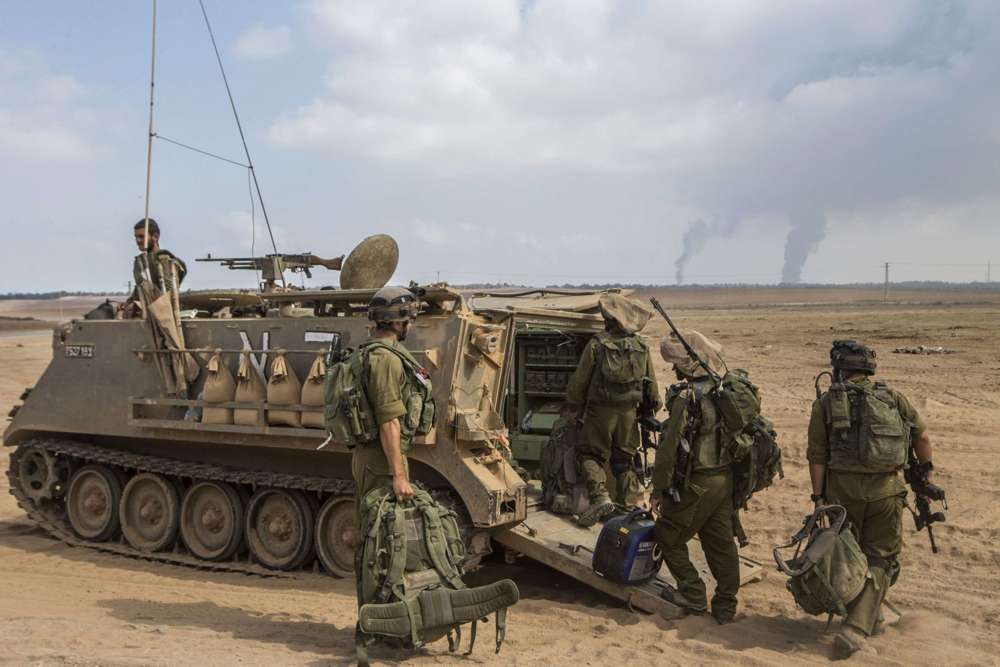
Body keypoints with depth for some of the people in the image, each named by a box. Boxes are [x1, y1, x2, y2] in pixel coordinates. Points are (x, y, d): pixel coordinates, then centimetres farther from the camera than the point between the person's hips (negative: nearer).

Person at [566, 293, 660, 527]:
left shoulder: (597, 344, -11)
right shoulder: (641, 347, 3)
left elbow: (580, 379, -5)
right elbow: (651, 386, 10)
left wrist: (573, 406, 8)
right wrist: (651, 409, 25)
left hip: (601, 411, -4)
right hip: (628, 413, 4)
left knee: (590, 455, 7)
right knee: (624, 459, 15)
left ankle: (600, 497, -12)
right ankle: (630, 505, 16)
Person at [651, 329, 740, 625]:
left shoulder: (687, 398, -20)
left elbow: (669, 449, -19)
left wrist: (659, 489, -10)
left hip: (696, 484, -8)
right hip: (725, 478, 8)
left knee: (668, 536, 10)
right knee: (721, 541, 14)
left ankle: (693, 595, 15)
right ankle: (725, 607, 22)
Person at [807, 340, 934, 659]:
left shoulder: (827, 402, 0)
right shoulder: (894, 398, 6)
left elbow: (817, 454, -4)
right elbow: (922, 438, 10)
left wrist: (818, 497, -1)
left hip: (842, 489, -1)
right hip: (886, 489, 1)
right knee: (879, 560, 10)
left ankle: (869, 619, 31)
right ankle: (856, 628, -1)